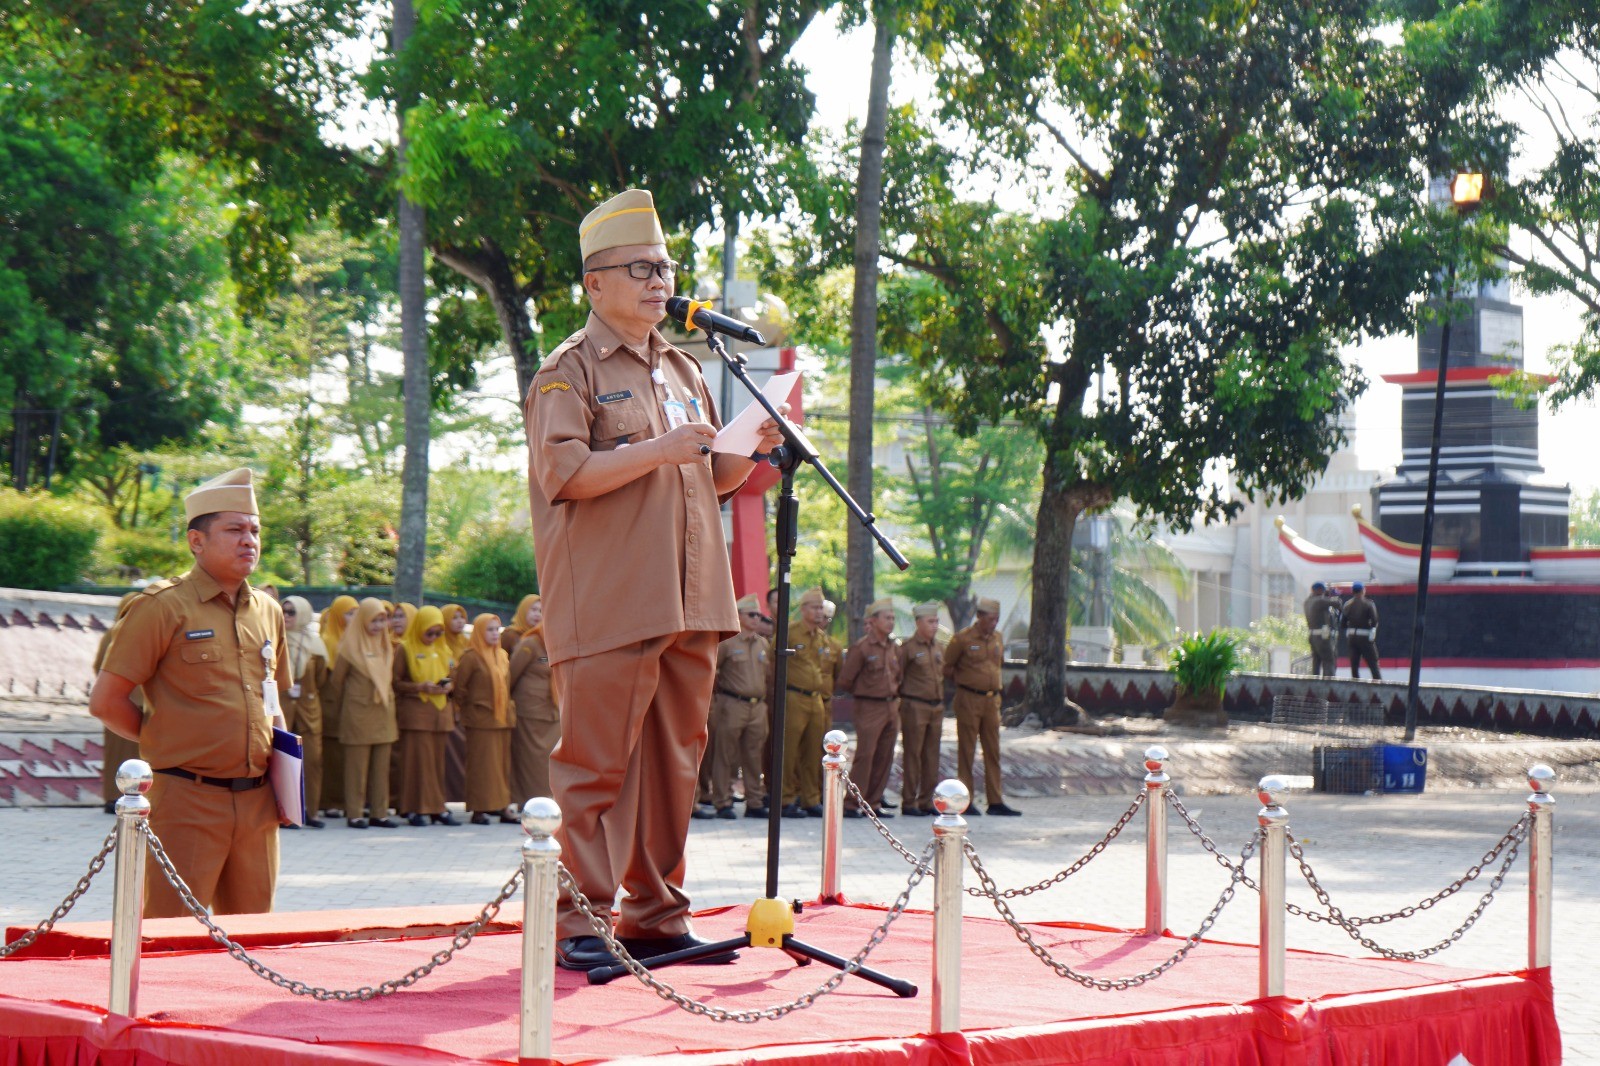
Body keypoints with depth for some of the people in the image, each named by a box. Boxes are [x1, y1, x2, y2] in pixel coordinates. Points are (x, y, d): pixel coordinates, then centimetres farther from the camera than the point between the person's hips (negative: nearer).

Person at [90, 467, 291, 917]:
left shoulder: (268, 612, 14)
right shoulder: (163, 607, -6)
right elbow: (106, 701, -6)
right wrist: (167, 741, -1)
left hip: (258, 803, 6)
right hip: (187, 802, -6)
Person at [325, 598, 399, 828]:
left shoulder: (386, 646, 13)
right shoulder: (351, 646, -4)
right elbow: (336, 680, 1)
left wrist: (389, 701, 14)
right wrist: (340, 707, 9)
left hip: (383, 713, 6)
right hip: (358, 713, -6)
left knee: (381, 766, 5)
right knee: (357, 765, -3)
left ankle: (379, 812, 10)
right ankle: (354, 814, 0)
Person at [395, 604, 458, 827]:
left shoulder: (442, 650, 15)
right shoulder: (404, 650, -3)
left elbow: (450, 676, 24)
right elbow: (396, 683, -5)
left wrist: (447, 686, 1)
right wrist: (421, 687, -18)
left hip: (440, 711, 5)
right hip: (415, 712, -5)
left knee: (437, 761, 6)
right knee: (417, 760, -7)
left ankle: (436, 807, 10)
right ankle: (416, 809, -4)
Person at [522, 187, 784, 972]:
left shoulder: (684, 372, 22)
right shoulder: (570, 371, -1)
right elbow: (563, 471, -14)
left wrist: (751, 450, 8)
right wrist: (659, 449, -18)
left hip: (689, 605, 7)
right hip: (607, 606, -7)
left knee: (673, 764, 10)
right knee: (594, 766, -7)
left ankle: (656, 918, 18)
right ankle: (576, 925, -3)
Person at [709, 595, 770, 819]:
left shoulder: (762, 644, 14)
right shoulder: (727, 642, -5)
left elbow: (768, 673, 22)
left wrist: (765, 696, 16)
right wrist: (716, 693, 0)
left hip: (758, 706, 6)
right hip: (732, 706, -5)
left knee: (754, 757, 8)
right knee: (726, 756, -2)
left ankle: (754, 803, 13)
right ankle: (723, 803, 2)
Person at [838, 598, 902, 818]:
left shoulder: (895, 647, 11)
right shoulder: (861, 647, -9)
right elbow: (844, 680, -7)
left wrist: (895, 693, 13)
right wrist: (864, 693, 5)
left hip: (891, 707, 7)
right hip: (870, 708, -7)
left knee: (885, 757, 6)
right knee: (865, 755, -11)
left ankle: (874, 802, 13)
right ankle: (852, 803, -7)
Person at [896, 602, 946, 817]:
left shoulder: (939, 647, 12)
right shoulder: (908, 647, -8)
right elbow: (897, 675, -7)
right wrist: (899, 699, -6)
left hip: (936, 707, 6)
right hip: (914, 707, -6)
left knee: (932, 756, 7)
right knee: (912, 755, -3)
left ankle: (927, 801, 13)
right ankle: (909, 802, 2)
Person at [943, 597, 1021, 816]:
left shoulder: (997, 638, 10)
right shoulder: (963, 638, -9)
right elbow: (946, 667, -2)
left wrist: (994, 687, 15)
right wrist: (963, 682, 4)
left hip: (991, 700, 6)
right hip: (969, 700, -6)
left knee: (993, 752, 6)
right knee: (967, 751, -1)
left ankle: (995, 801, 9)